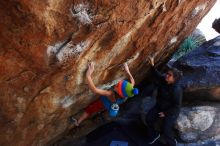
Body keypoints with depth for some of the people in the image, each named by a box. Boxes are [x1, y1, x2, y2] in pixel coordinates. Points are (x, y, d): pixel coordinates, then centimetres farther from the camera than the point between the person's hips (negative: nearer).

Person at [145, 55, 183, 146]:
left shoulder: (177, 90, -31)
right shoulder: (163, 80, -12)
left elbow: (177, 106, -22)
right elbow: (157, 74, 12)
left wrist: (165, 113, -17)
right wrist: (152, 65, -1)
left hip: (171, 111, -7)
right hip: (160, 106, 7)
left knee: (166, 130, -16)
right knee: (148, 119, -4)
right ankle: (154, 135, 25)